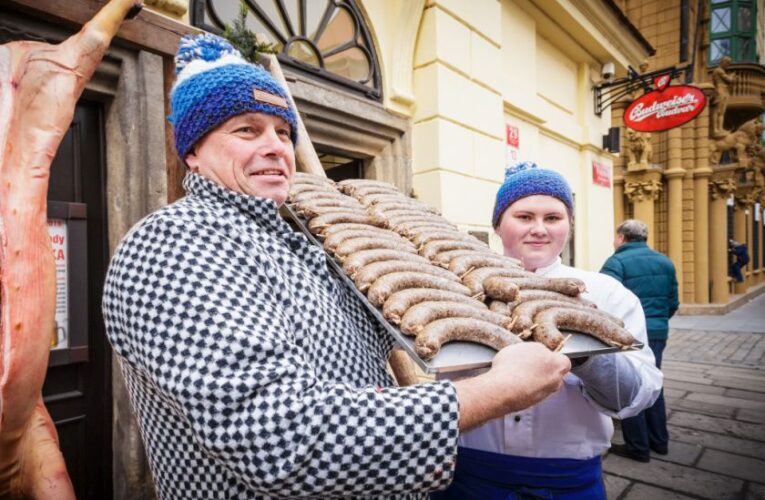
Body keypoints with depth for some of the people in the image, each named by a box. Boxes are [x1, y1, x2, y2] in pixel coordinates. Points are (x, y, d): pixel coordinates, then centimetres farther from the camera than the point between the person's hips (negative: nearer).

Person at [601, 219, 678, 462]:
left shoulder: (617, 262, -12)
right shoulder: (665, 262, 9)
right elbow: (673, 303, 12)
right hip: (658, 333, 7)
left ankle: (638, 447, 15)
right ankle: (659, 441, 32)